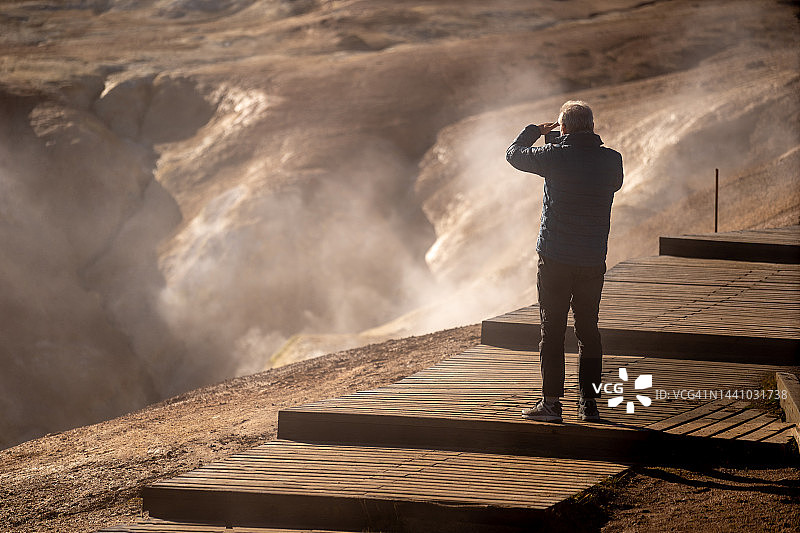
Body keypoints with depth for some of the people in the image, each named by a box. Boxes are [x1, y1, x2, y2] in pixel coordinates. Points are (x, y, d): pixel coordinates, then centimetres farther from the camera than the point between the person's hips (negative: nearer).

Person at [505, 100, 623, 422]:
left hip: (555, 261, -3)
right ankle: (589, 403, 13)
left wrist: (536, 130, 21)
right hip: (593, 261, 3)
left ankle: (551, 402, 1)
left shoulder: (555, 156, -11)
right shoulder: (611, 160, -2)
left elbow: (514, 154, 3)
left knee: (552, 331, 2)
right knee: (589, 331, 12)